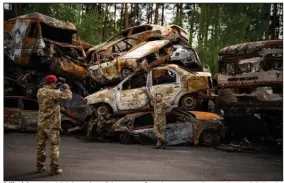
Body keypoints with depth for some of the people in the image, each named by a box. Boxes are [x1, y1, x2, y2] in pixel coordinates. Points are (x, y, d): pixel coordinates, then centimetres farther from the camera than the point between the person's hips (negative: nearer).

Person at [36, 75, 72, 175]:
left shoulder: (40, 92, 5)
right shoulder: (53, 93, -16)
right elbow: (68, 96, -13)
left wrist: (60, 90, 19)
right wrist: (67, 88, 6)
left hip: (41, 123, 7)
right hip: (52, 123, -7)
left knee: (40, 145, 13)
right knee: (54, 145, 0)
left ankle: (40, 166, 20)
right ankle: (54, 168, 1)